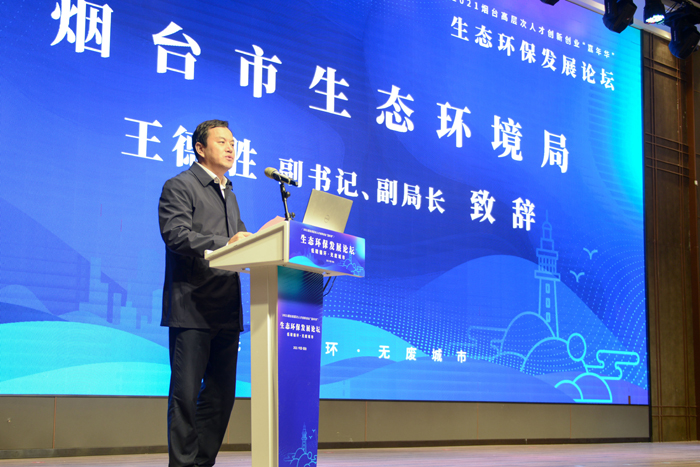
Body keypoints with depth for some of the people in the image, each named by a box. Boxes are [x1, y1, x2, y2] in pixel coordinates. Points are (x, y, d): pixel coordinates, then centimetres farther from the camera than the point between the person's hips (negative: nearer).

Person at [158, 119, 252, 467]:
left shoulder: (229, 195, 25)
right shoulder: (179, 187, -2)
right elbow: (176, 235, -16)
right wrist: (224, 243, -28)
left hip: (226, 311, 8)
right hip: (192, 308, -8)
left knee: (221, 394, 8)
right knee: (186, 394, -5)